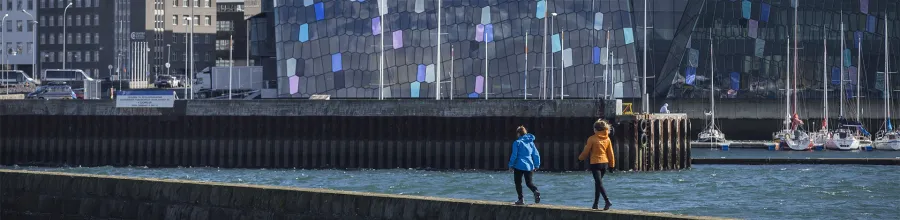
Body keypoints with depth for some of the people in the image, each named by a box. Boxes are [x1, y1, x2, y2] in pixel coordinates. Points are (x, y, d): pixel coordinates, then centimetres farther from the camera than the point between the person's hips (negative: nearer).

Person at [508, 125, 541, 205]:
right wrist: (536, 165, 20)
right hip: (529, 166, 4)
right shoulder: (531, 142, 9)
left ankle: (521, 199, 4)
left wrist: (511, 165, -1)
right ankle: (536, 191, -18)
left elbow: (514, 155, -10)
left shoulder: (517, 142, -7)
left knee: (518, 183, 9)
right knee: (529, 182, 11)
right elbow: (536, 154, 11)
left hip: (519, 166, -4)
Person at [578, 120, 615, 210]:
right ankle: (595, 204, 19)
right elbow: (610, 153, 9)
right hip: (605, 163, 6)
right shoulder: (607, 139, 5)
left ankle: (607, 201, -25)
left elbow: (586, 152, -3)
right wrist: (612, 165, 17)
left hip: (595, 163, -6)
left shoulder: (592, 139, -10)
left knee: (599, 183, -9)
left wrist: (580, 158, 16)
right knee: (598, 183, 16)